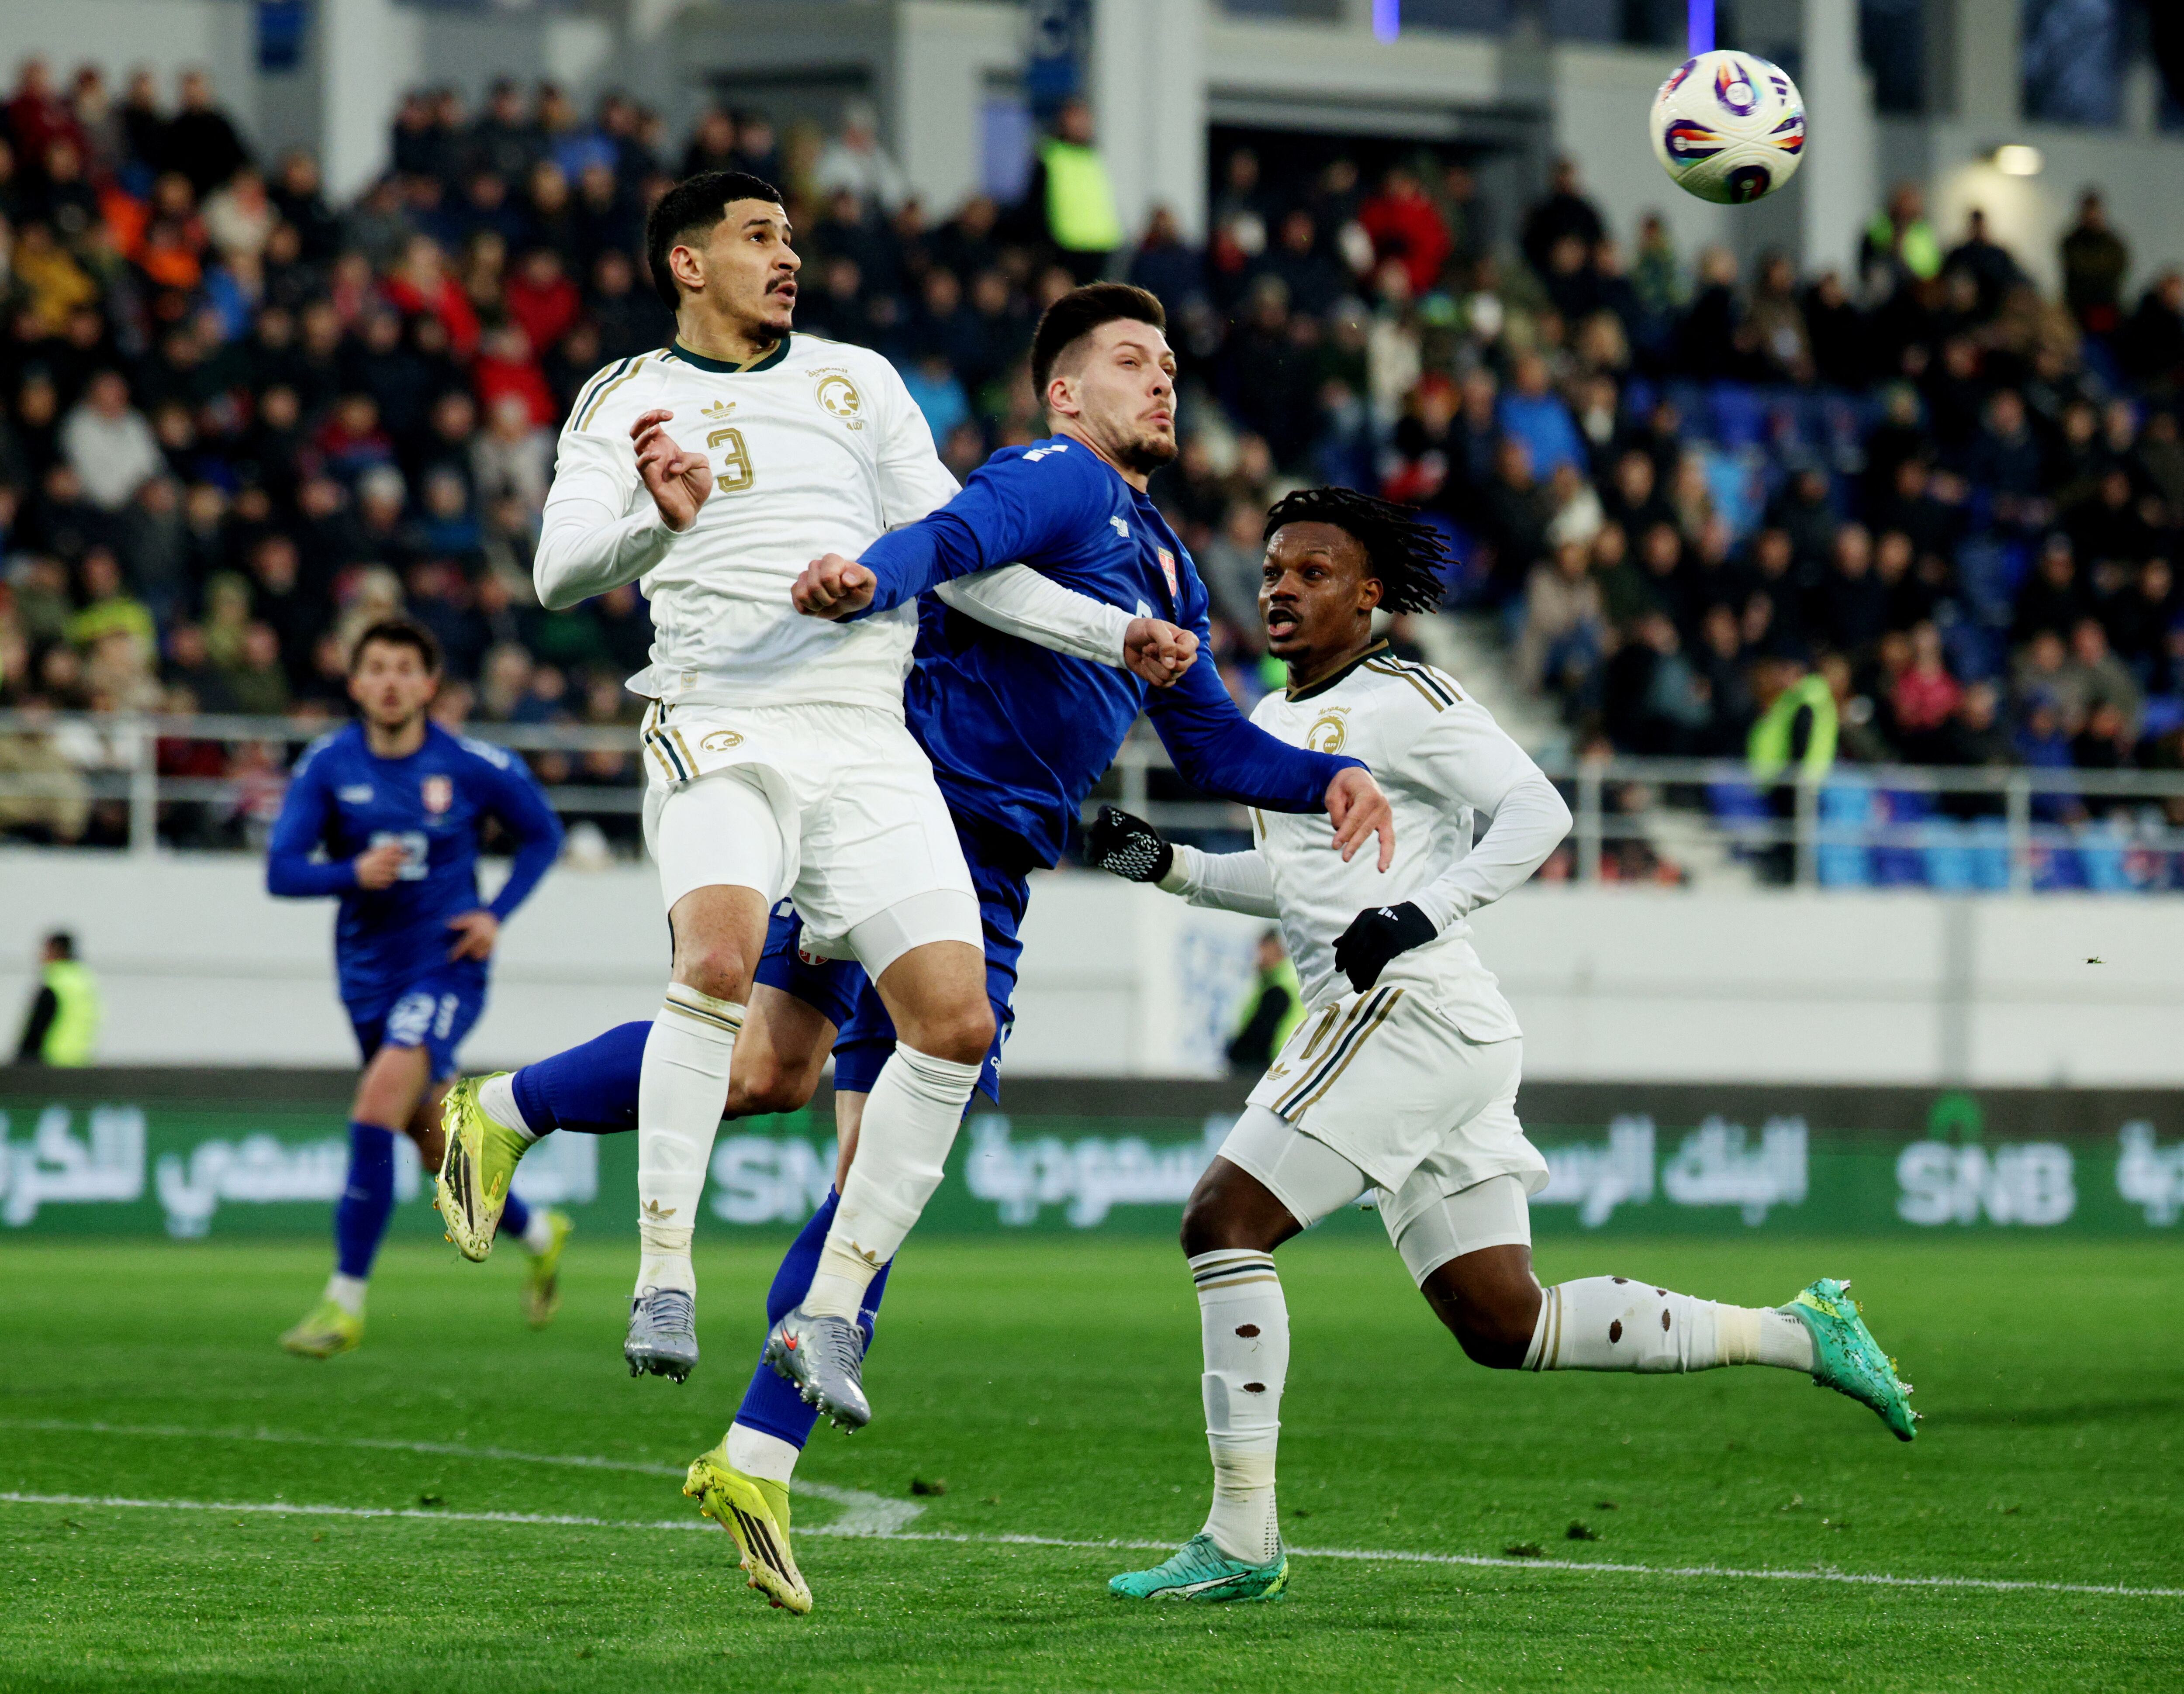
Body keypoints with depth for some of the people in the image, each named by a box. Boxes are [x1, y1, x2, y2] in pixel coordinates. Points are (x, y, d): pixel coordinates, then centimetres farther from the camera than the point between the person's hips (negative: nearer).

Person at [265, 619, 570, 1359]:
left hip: (445, 969, -4)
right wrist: (353, 873, -27)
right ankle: (538, 1234, 43)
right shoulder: (328, 765, -4)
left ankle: (345, 1302, -20)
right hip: (369, 976, 4)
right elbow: (282, 872, -8)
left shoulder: (472, 767, -7)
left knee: (377, 1108, -24)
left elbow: (542, 835, 9)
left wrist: (497, 914, -4)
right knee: (437, 1142, 14)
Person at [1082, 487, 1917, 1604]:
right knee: (1504, 1326, 7)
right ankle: (1797, 1335, 14)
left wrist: (1423, 914, -21)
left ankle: (1241, 1539, -14)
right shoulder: (1273, 724, 23)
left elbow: (1535, 812, -11)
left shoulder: (1402, 701, -4)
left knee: (1224, 1219, -14)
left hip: (1412, 1009, -10)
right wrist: (1166, 865, 22)